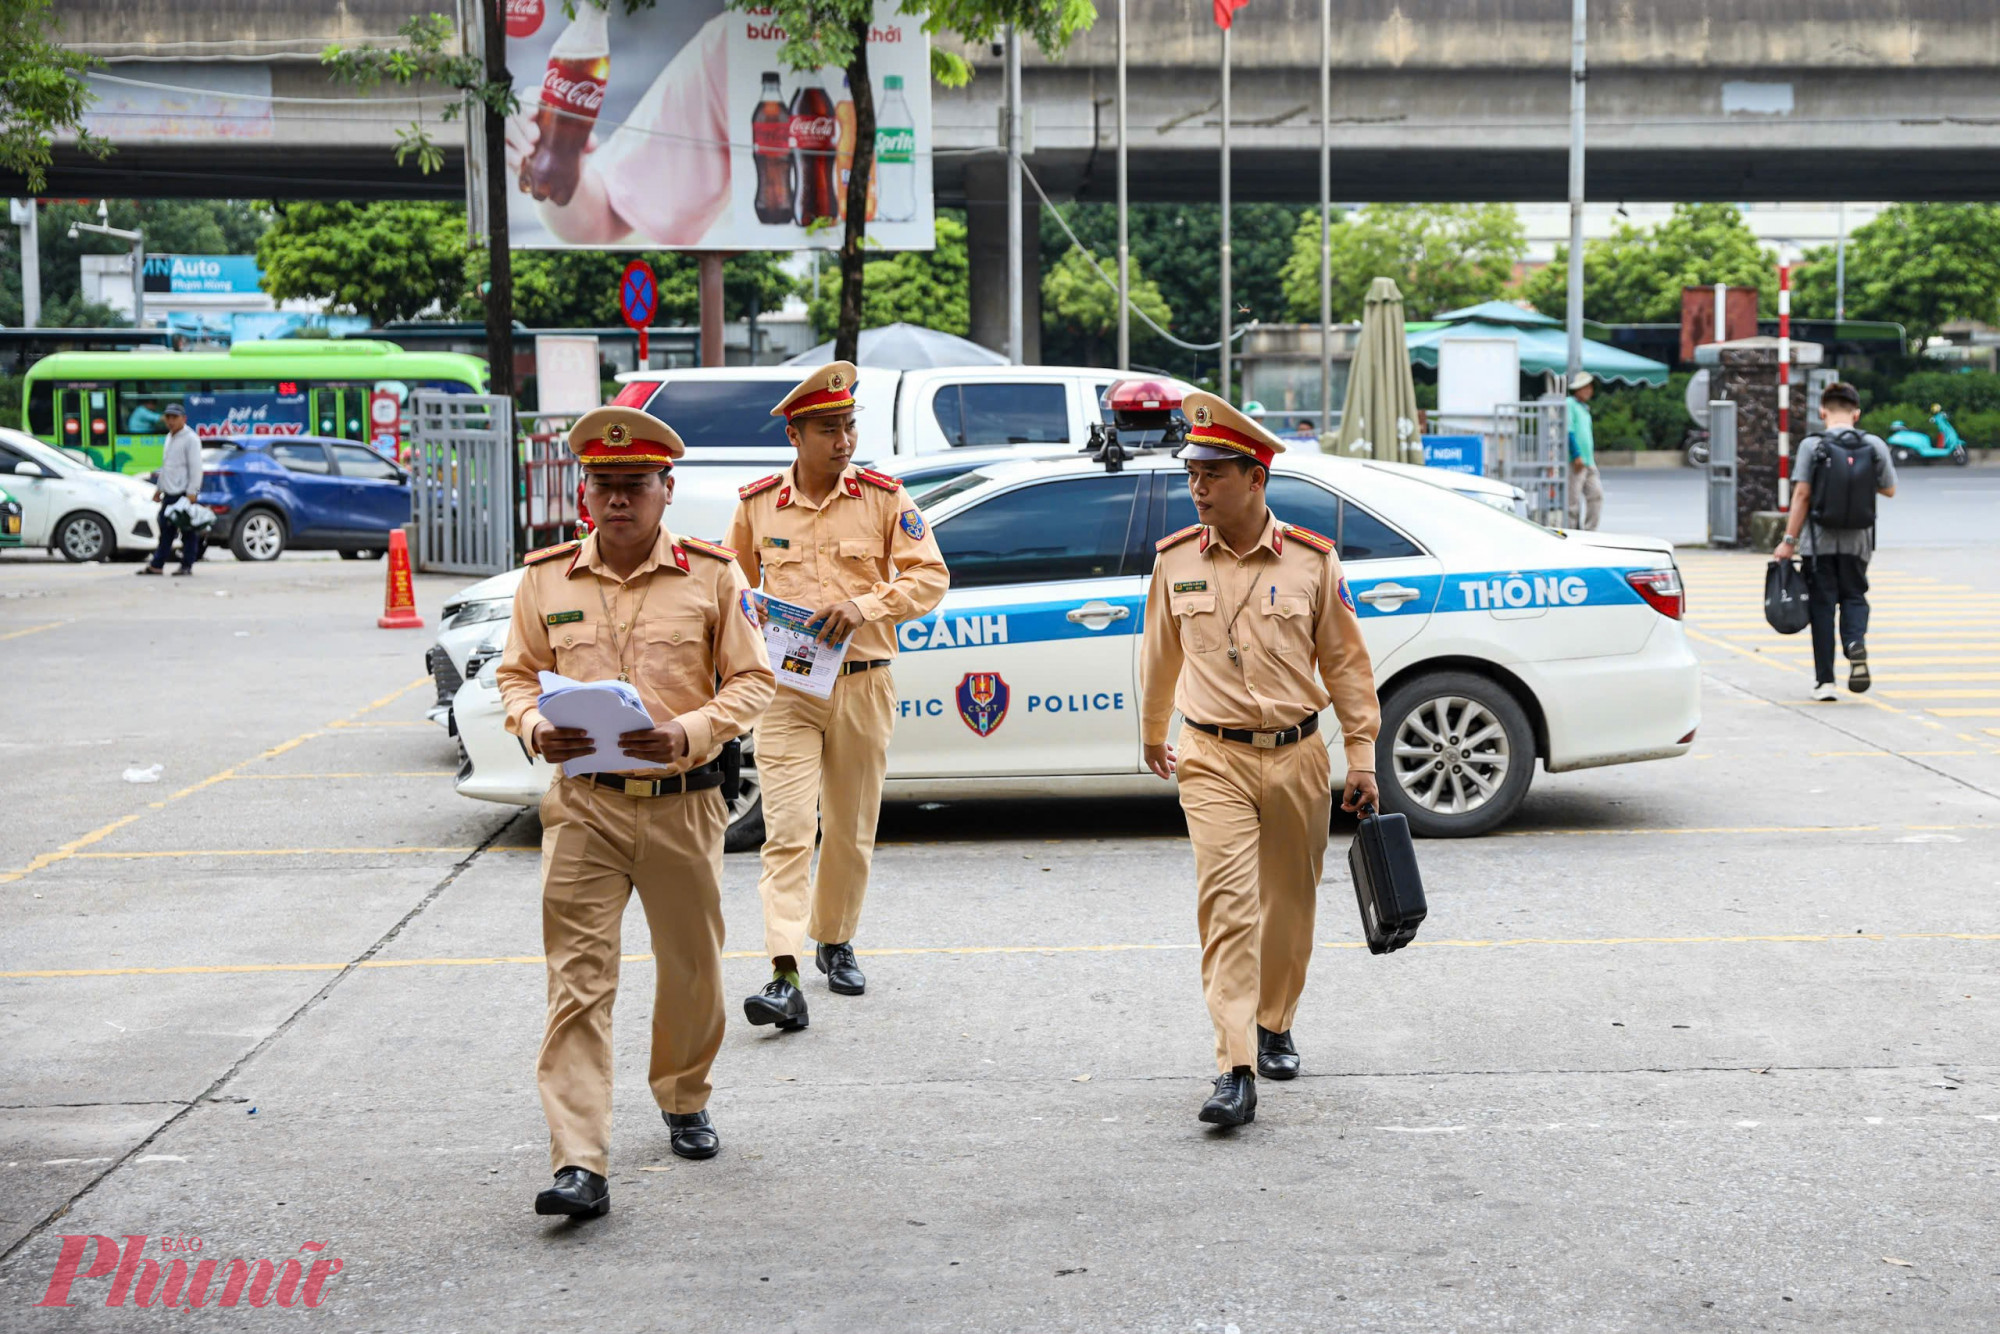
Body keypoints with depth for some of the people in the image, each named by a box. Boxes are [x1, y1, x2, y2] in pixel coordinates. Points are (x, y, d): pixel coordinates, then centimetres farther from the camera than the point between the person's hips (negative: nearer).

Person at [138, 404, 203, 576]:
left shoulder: (190, 439, -8)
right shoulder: (169, 438, 19)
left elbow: (195, 467, -13)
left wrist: (192, 492, -19)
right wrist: (159, 489, 23)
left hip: (184, 493, -9)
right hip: (169, 492, 9)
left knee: (188, 531, -3)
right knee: (165, 530, 9)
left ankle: (187, 565, 1)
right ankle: (156, 565, 11)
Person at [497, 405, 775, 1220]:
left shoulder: (711, 576, 0)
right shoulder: (547, 578, 5)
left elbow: (752, 680, 1)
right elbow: (518, 673, 13)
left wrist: (689, 733, -17)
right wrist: (535, 729, -9)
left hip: (684, 802, 0)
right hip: (583, 805, 0)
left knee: (692, 969, 15)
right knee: (578, 980, -8)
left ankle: (685, 1101, 41)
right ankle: (579, 1164, -10)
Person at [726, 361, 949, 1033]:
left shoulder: (884, 497, 0)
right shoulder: (757, 504, 4)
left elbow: (930, 576, -2)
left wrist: (865, 605, -17)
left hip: (861, 684, 1)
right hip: (784, 686, -1)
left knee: (851, 828, 12)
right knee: (788, 830, -11)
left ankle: (835, 941, 34)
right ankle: (785, 977, -18)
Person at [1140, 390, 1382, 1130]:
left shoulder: (1312, 561, -3)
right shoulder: (1176, 561, 0)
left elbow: (1346, 662, 4)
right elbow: (1161, 657, 16)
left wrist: (1362, 756, 3)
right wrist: (1153, 735, 26)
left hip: (1297, 755, 1)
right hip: (1213, 760, -1)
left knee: (1289, 903, 13)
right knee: (1227, 905, -12)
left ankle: (1276, 1024, 37)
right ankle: (1235, 1072, -17)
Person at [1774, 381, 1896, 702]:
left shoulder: (1812, 446, -8)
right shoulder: (1875, 446, -2)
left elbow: (1801, 495, -10)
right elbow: (1889, 489, 7)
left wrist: (1789, 540, -6)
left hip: (1819, 542, -2)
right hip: (1857, 542, 2)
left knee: (1822, 604, 5)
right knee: (1854, 596, 16)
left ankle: (1824, 680, 5)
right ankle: (1856, 644, -16)